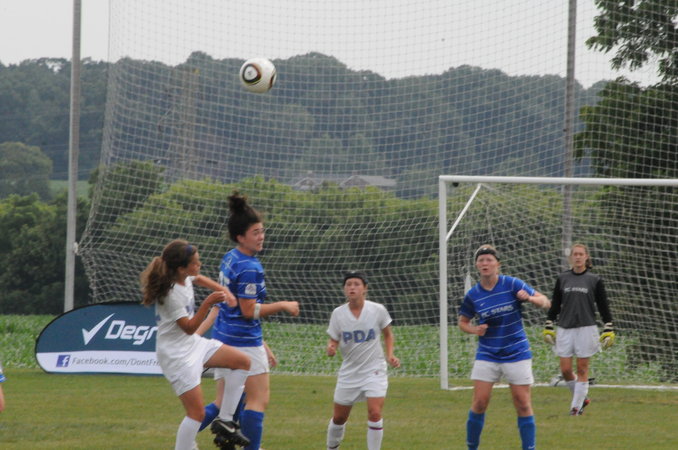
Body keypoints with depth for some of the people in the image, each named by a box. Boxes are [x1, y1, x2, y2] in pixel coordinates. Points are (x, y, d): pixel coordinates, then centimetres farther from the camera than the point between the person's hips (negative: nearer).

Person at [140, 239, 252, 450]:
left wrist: (224, 291, 12)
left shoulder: (184, 277, -1)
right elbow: (189, 327, -22)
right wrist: (208, 303, -30)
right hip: (177, 354, -10)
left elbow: (199, 278, 25)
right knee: (197, 413, -10)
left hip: (193, 344, 10)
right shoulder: (172, 294, -27)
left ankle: (225, 422, 13)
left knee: (243, 361, 10)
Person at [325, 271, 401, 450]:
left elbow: (388, 335, 8)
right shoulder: (338, 313, -7)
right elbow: (333, 340, -1)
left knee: (375, 413, -17)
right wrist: (331, 348, -25)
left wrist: (390, 355, -8)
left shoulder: (378, 310, -8)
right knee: (339, 417, 12)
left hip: (374, 370, -2)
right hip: (349, 372, 2)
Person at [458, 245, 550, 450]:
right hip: (487, 355, 1)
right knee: (479, 403, -4)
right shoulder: (473, 295, -2)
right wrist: (474, 330, -10)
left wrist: (530, 298, -29)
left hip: (516, 354, -1)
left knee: (523, 404, -1)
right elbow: (463, 322, 13)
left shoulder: (513, 285, -9)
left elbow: (545, 302, -7)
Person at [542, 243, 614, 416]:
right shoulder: (562, 279, 7)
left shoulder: (594, 280, 2)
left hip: (586, 328, -2)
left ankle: (576, 405, 7)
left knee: (582, 369, -1)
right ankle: (582, 397, 21)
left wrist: (608, 330, 0)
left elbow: (603, 306, 5)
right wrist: (548, 327, 11)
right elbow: (555, 305, 14)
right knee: (565, 370, -1)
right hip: (565, 329, 2)